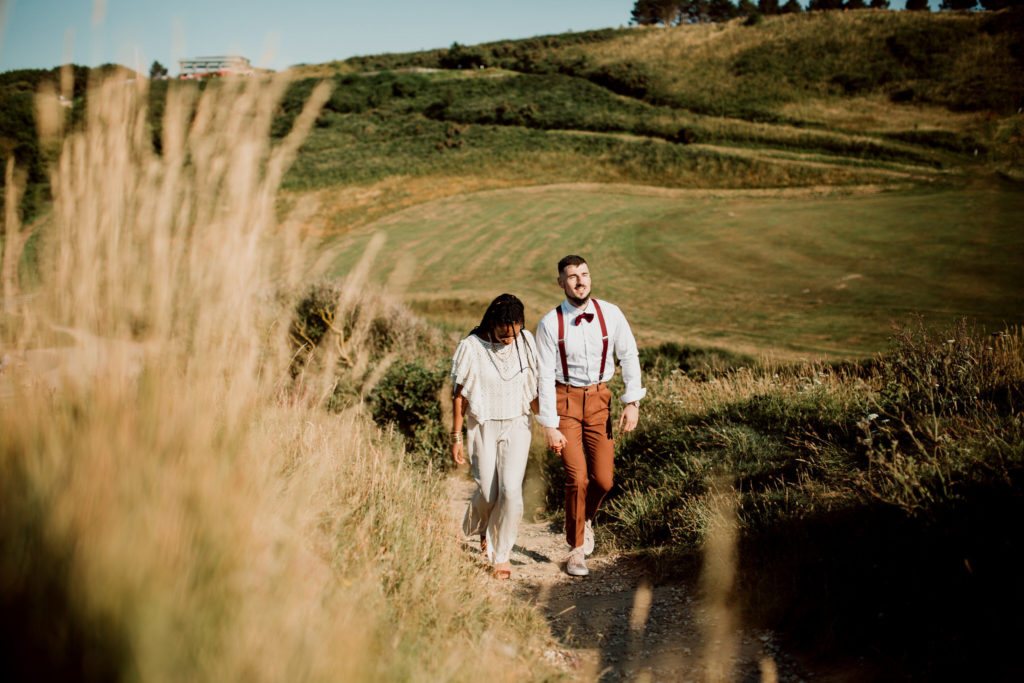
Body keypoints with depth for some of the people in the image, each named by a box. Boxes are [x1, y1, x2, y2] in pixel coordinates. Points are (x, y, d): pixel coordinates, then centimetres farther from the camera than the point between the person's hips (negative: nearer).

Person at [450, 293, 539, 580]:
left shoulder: (526, 341, -5)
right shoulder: (472, 346, -13)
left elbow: (533, 388, 7)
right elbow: (459, 395, -5)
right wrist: (456, 437, -3)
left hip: (517, 425, 1)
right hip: (483, 427, -1)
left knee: (511, 489, -10)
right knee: (488, 492, 1)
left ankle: (502, 553, 8)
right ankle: (480, 527, 37)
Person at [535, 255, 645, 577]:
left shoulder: (610, 314, -4)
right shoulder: (550, 324, -10)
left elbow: (629, 356, 4)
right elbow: (545, 377, -9)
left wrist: (632, 402, -3)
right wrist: (550, 426, -12)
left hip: (598, 399, 2)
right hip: (564, 400, -2)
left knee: (603, 479, -2)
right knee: (577, 477, -10)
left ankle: (586, 519, 33)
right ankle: (576, 548, 11)